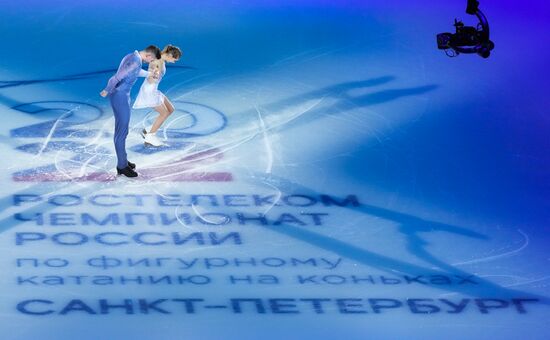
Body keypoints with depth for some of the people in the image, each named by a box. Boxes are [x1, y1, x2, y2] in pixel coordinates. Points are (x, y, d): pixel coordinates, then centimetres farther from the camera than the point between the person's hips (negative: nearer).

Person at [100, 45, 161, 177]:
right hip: (120, 98, -10)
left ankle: (122, 160, 29)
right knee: (122, 131, -2)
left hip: (122, 96, 10)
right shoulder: (136, 62, -23)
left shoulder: (132, 56, 9)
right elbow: (117, 78, -28)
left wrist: (149, 74, 48)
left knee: (121, 130, 19)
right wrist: (106, 91, -14)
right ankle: (122, 166, 4)